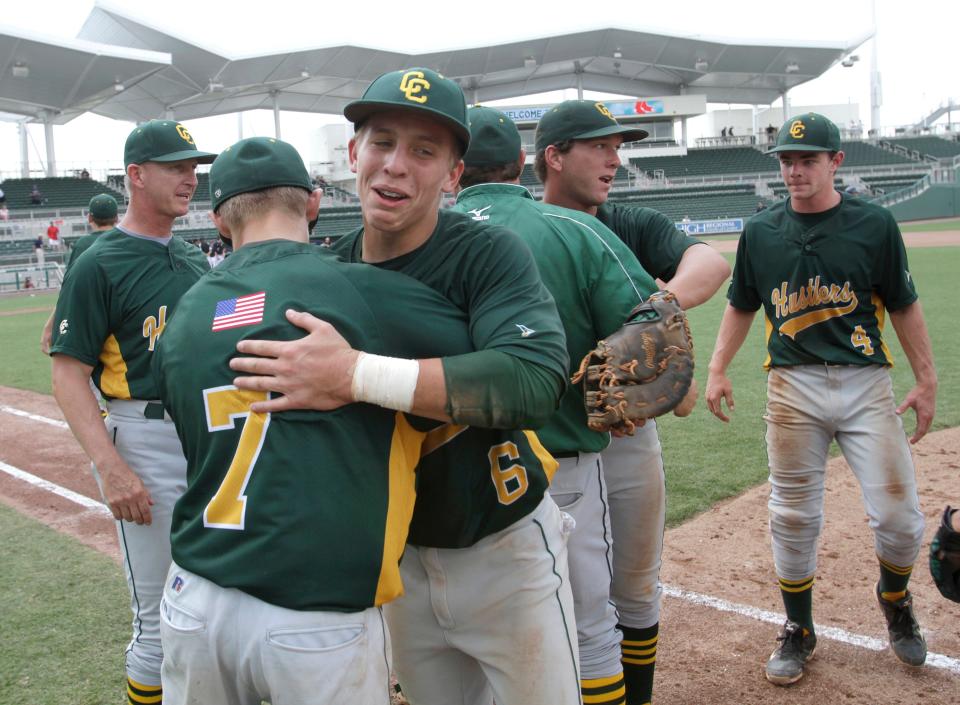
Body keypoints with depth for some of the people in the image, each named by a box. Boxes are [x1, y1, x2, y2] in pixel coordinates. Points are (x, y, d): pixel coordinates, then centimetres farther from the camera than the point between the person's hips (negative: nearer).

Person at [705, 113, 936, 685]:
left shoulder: (875, 223, 1)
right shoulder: (760, 232, 6)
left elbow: (904, 307, 5)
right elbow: (742, 307, 15)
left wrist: (927, 381, 3)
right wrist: (718, 370, 6)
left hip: (866, 385, -1)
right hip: (794, 386, 1)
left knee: (899, 514, -2)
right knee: (793, 518, 6)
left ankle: (895, 600, 31)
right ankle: (799, 631, 26)